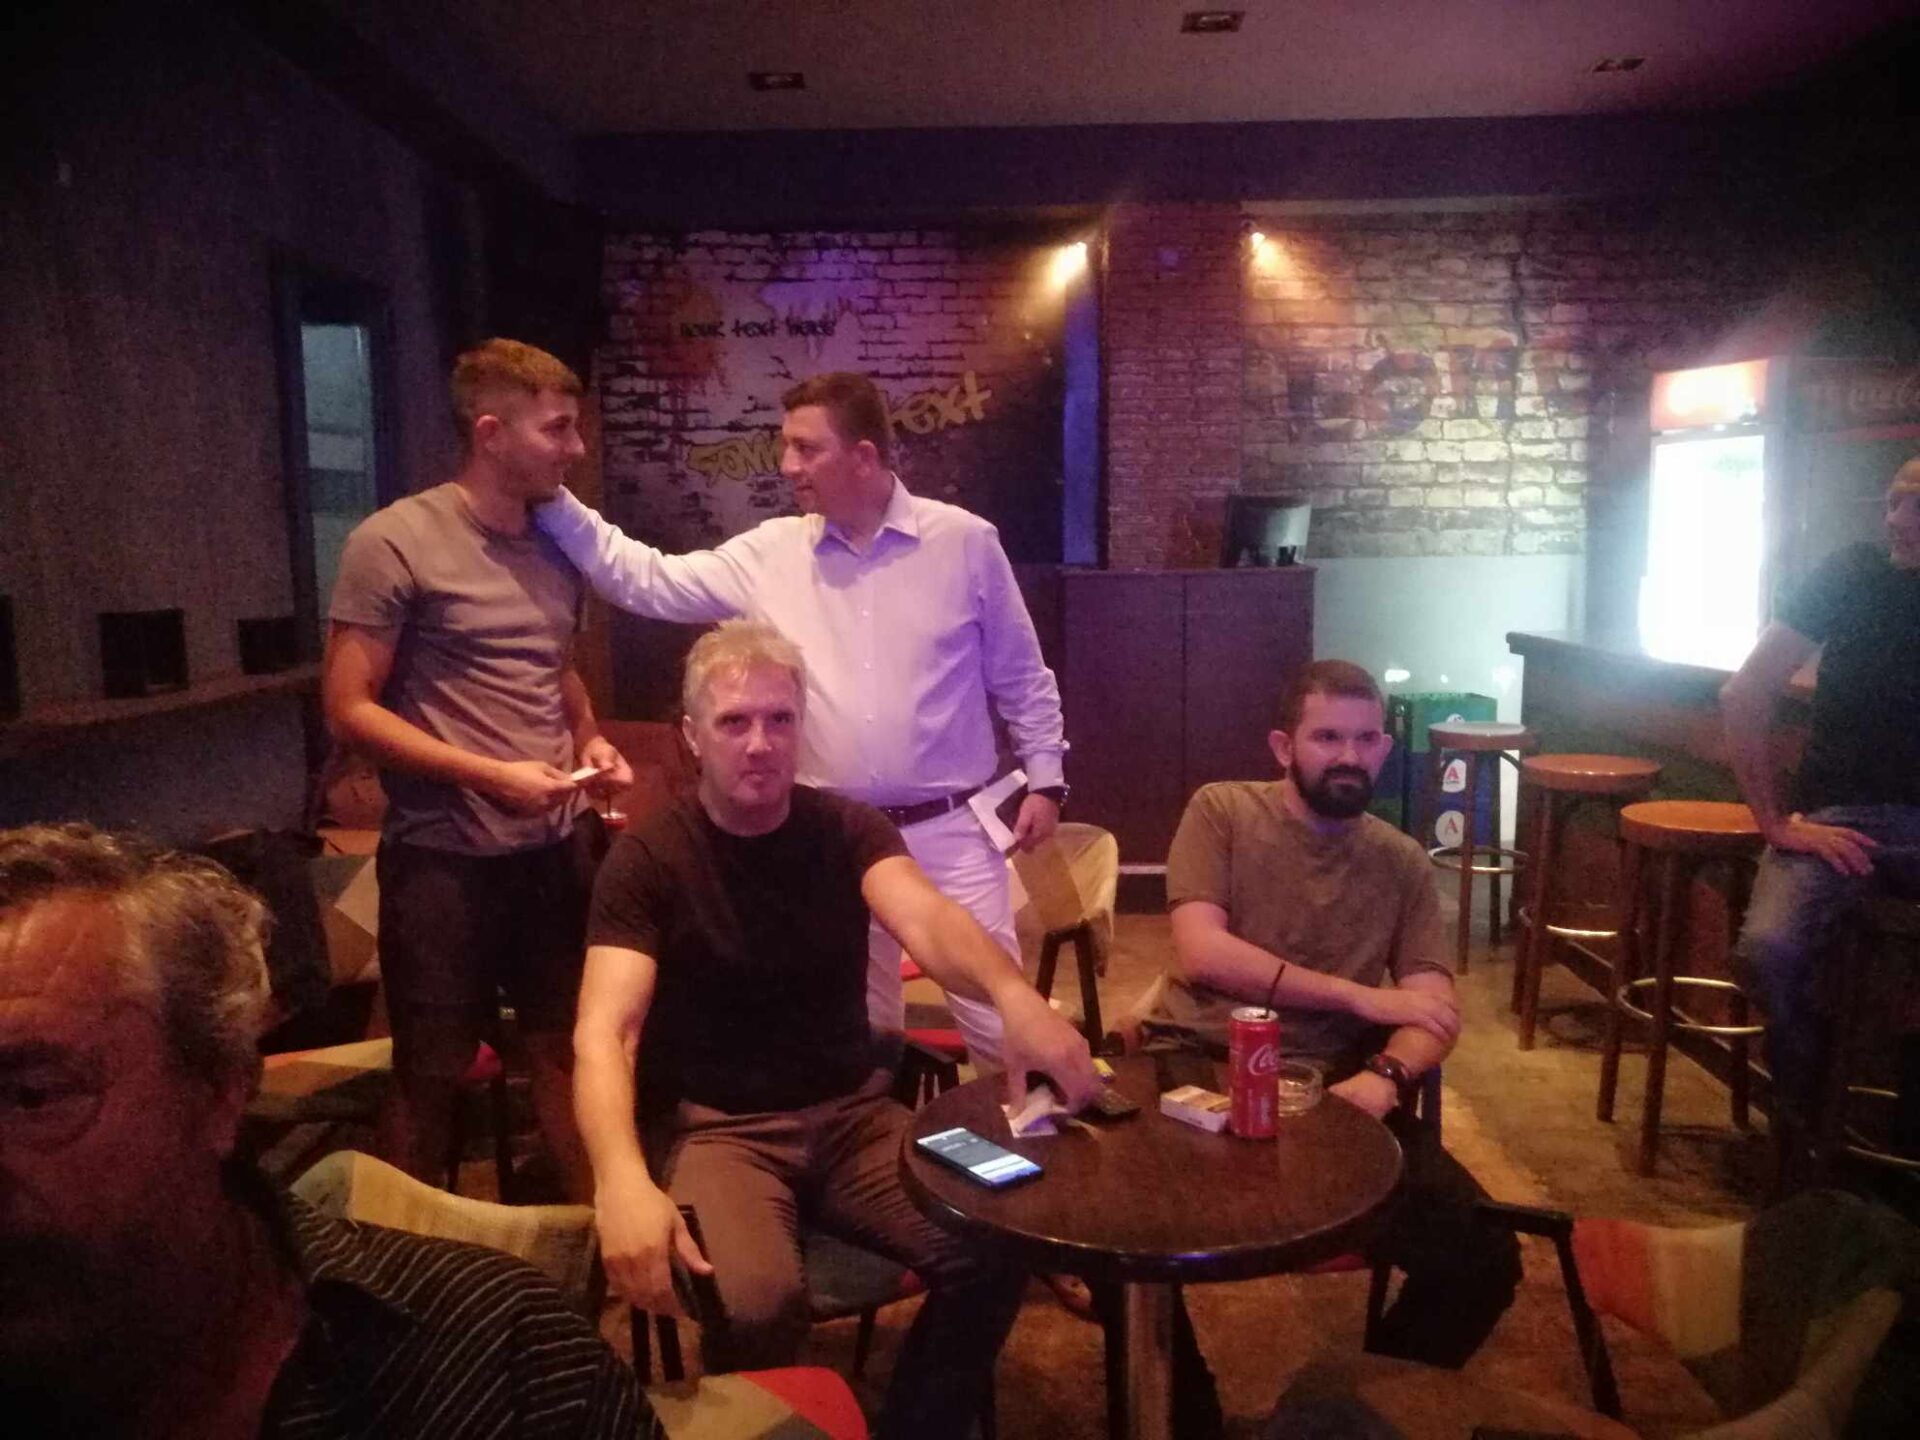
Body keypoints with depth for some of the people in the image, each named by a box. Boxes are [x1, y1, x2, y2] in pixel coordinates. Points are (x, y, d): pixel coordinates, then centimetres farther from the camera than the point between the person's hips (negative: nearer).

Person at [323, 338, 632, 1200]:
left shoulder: (557, 545, 8)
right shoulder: (395, 543, -12)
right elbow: (349, 709, -13)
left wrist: (589, 741, 2)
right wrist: (490, 775, -21)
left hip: (556, 848, 6)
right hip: (445, 859, -6)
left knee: (568, 1049, 16)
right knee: (431, 1075, 9)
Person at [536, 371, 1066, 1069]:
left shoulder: (964, 540, -5)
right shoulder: (770, 554, 0)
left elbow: (1020, 675, 2)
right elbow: (648, 580, 0)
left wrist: (1044, 777, 0)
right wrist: (552, 503, -7)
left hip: (950, 829, -2)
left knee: (996, 1017, 4)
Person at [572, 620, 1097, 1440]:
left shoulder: (847, 829, -1)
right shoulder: (648, 858, -9)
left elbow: (924, 919, -22)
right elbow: (604, 1033, -21)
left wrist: (1012, 995, -45)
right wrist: (622, 1181, -42)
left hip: (854, 1113, 3)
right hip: (717, 1127, -3)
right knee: (755, 1305, -31)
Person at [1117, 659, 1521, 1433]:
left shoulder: (1402, 862, 13)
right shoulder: (1221, 811, 3)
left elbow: (1435, 1010, 3)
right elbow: (1201, 952, -11)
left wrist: (1385, 1077, -20)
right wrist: (1362, 996, -11)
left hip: (1330, 1087, 3)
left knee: (1484, 1260, -14)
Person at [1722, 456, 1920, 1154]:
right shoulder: (1852, 574, 0)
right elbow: (1744, 696, -1)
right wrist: (1778, 822, -7)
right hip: (1839, 813, -1)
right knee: (1770, 949, -29)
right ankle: (1804, 1124, -3)